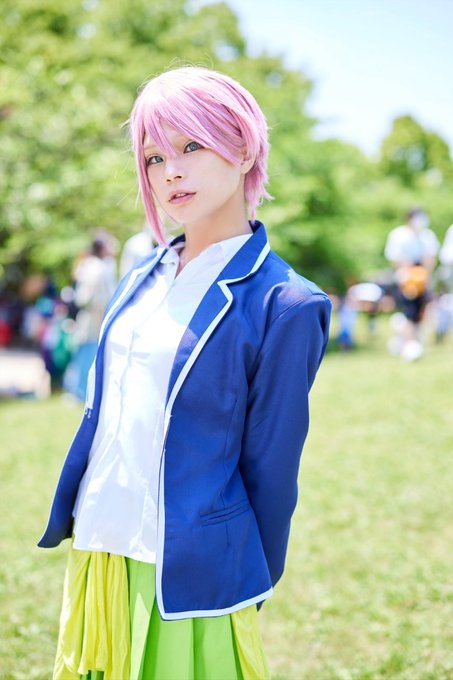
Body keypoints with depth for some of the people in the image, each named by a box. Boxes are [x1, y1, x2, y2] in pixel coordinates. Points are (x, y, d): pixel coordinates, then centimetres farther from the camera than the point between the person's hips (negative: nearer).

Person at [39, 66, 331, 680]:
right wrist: (72, 522, 14)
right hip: (97, 558, 6)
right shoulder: (143, 282, 7)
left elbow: (270, 473, -8)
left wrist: (251, 598, -2)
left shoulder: (282, 305, -13)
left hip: (192, 579, -6)